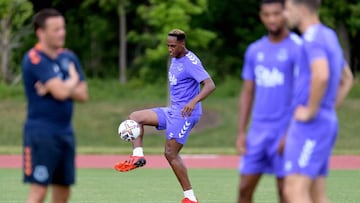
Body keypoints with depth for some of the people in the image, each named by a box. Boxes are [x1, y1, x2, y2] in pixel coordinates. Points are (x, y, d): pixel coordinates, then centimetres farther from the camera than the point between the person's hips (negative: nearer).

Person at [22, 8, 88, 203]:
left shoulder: (69, 58, 11)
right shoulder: (34, 59, -12)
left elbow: (83, 94, 5)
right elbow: (61, 92, -22)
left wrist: (58, 88, -12)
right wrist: (73, 80, 0)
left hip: (65, 132, 8)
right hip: (41, 134, -8)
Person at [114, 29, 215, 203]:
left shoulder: (191, 62, -17)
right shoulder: (175, 59, 12)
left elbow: (210, 85, -25)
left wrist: (194, 102, -39)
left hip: (185, 114, -9)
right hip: (172, 110, 10)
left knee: (170, 153, -12)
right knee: (135, 117, 4)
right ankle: (137, 156, -10)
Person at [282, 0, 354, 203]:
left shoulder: (313, 38, -13)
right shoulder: (330, 36, 17)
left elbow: (321, 75, -32)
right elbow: (347, 79, 30)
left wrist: (311, 110, -21)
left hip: (310, 126, -10)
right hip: (328, 122, 10)